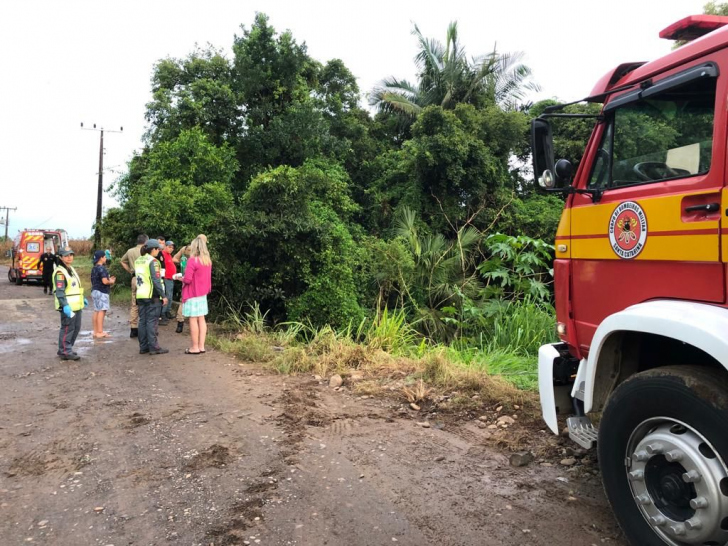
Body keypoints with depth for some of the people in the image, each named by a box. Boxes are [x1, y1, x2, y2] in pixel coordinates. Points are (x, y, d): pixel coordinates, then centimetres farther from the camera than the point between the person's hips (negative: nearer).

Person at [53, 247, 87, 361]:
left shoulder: (71, 269, 17)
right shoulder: (60, 272, -13)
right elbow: (60, 291, -21)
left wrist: (82, 299, 30)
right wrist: (65, 305, -29)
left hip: (76, 305, 10)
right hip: (68, 307, -10)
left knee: (76, 328, 15)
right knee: (67, 329, -4)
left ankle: (67, 349, 27)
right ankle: (65, 352, 5)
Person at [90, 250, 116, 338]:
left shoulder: (94, 269, 14)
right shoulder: (102, 268, -16)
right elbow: (105, 281, -24)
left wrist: (109, 280, 17)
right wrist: (111, 282, -4)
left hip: (94, 291, 10)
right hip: (101, 292, -10)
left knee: (96, 311, 12)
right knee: (101, 311, -7)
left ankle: (96, 331, 16)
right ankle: (100, 332, -8)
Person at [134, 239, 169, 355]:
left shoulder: (138, 261, 12)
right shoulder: (152, 261, -12)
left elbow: (137, 277, 16)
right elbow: (156, 280, -16)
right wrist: (163, 296, -13)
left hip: (140, 296, 8)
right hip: (152, 296, -7)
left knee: (142, 321, 9)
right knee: (152, 321, -4)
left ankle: (143, 347, 13)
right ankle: (153, 347, -2)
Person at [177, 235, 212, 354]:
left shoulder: (192, 260, -17)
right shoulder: (208, 260, 6)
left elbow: (187, 279, -19)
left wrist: (180, 278, -1)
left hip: (192, 294, -7)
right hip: (203, 294, 7)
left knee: (193, 319, -1)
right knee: (201, 319, 9)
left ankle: (195, 347, 4)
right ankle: (201, 346, 12)